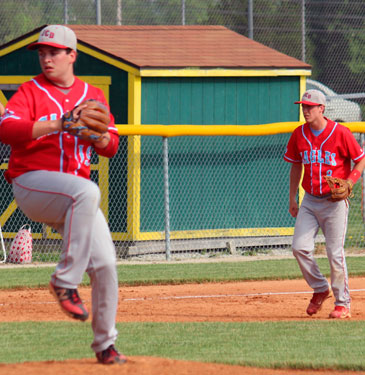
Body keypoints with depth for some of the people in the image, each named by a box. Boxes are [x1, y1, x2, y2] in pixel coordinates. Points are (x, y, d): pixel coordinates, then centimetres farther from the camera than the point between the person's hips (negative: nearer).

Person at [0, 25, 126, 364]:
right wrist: (55, 125, -27)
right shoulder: (30, 91, 1)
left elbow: (111, 147, 12)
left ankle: (105, 344, 15)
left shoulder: (93, 96, 15)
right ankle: (66, 281, -30)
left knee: (105, 264, -2)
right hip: (32, 183, -5)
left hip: (72, 197, 5)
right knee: (86, 191, -37)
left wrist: (98, 134, -12)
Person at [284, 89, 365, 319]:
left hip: (334, 201, -5)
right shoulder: (299, 135, 4)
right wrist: (292, 199, 15)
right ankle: (320, 289, 16)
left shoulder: (340, 133, -11)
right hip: (310, 200, 5)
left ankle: (343, 303, 8)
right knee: (300, 247, -7)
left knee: (335, 253, -5)